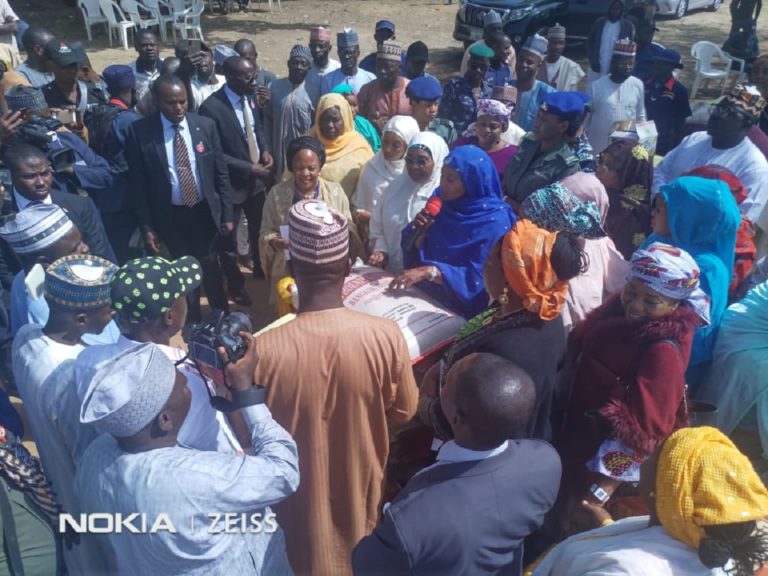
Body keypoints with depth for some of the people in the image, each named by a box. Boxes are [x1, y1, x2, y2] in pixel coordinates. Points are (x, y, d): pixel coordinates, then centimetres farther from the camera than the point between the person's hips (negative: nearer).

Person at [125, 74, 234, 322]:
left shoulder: (206, 125, -5)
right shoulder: (140, 131, -10)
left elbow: (221, 173, 0)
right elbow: (139, 183, -6)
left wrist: (227, 214, -2)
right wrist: (146, 226, -7)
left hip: (206, 211, 1)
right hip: (171, 217, -1)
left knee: (210, 267, 16)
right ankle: (193, 323, 36)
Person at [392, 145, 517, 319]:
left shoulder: (495, 222, -17)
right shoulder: (441, 200, 0)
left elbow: (478, 279, -21)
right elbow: (414, 247, 5)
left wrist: (429, 271, -30)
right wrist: (418, 229, -15)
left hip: (461, 311, -5)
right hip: (423, 295, 5)